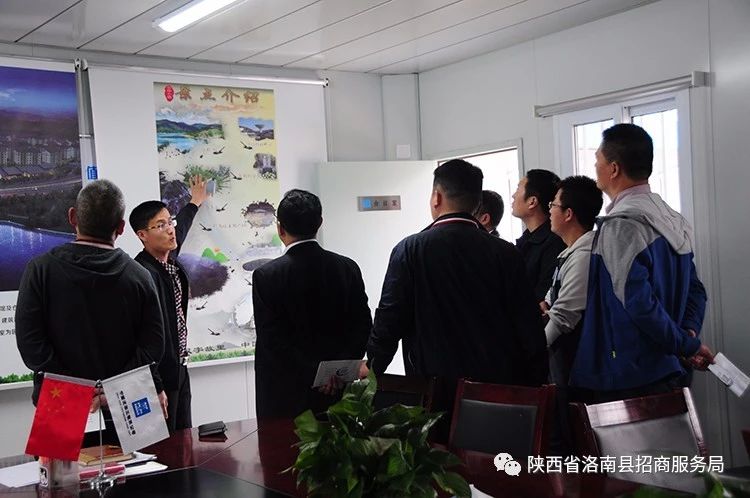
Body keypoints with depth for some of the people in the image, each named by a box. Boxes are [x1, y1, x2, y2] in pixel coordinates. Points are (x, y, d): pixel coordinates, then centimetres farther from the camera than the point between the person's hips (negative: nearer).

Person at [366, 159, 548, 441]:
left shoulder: (410, 251, -6)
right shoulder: (505, 254, 0)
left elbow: (389, 321, -4)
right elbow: (531, 331, 1)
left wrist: (373, 366, 13)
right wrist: (535, 393, 10)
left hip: (439, 393, -2)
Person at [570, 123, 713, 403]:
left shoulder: (620, 225, -18)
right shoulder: (673, 220, 11)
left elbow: (639, 303, -23)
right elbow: (695, 290, 14)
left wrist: (687, 345, -12)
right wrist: (690, 333, 1)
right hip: (666, 372, 9)